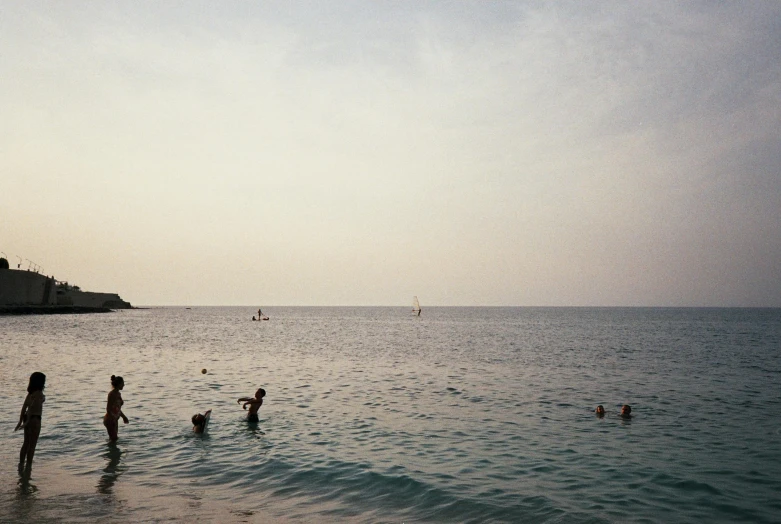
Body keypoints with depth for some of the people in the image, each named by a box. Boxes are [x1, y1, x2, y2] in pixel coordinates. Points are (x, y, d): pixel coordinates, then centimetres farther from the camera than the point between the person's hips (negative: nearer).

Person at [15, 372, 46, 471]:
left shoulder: (30, 393, 11)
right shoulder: (39, 393, -15)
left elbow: (24, 407, 13)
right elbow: (32, 407, -22)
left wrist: (20, 421, 16)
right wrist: (27, 421, -21)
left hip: (27, 418, 8)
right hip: (34, 419, -8)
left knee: (26, 443, 16)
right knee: (32, 444, 0)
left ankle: (21, 465, 22)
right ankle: (28, 467, 4)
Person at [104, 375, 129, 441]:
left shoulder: (118, 394, 8)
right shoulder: (112, 394, -19)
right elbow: (108, 409, -21)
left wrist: (123, 417, 21)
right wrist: (112, 421, -24)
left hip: (115, 419, 9)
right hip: (110, 420, -9)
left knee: (114, 438, 15)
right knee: (113, 439, -4)